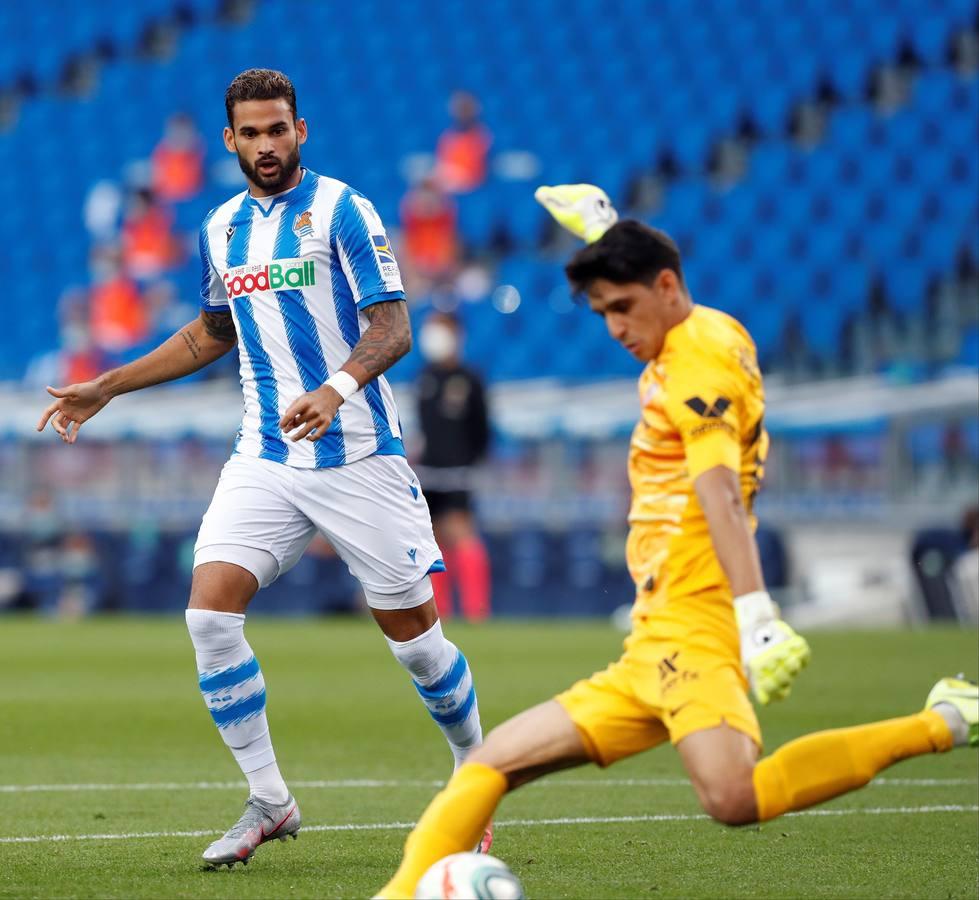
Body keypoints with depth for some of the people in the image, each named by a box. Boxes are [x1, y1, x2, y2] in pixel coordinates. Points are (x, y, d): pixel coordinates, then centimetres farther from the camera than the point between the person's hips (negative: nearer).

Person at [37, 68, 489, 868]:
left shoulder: (340, 209, -7)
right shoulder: (222, 228, 10)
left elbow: (392, 328, -14)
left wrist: (337, 389, -33)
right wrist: (106, 388, 25)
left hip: (357, 457, -5)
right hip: (264, 459, 5)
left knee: (413, 636, 0)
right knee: (211, 610, -13)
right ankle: (269, 802, -2)